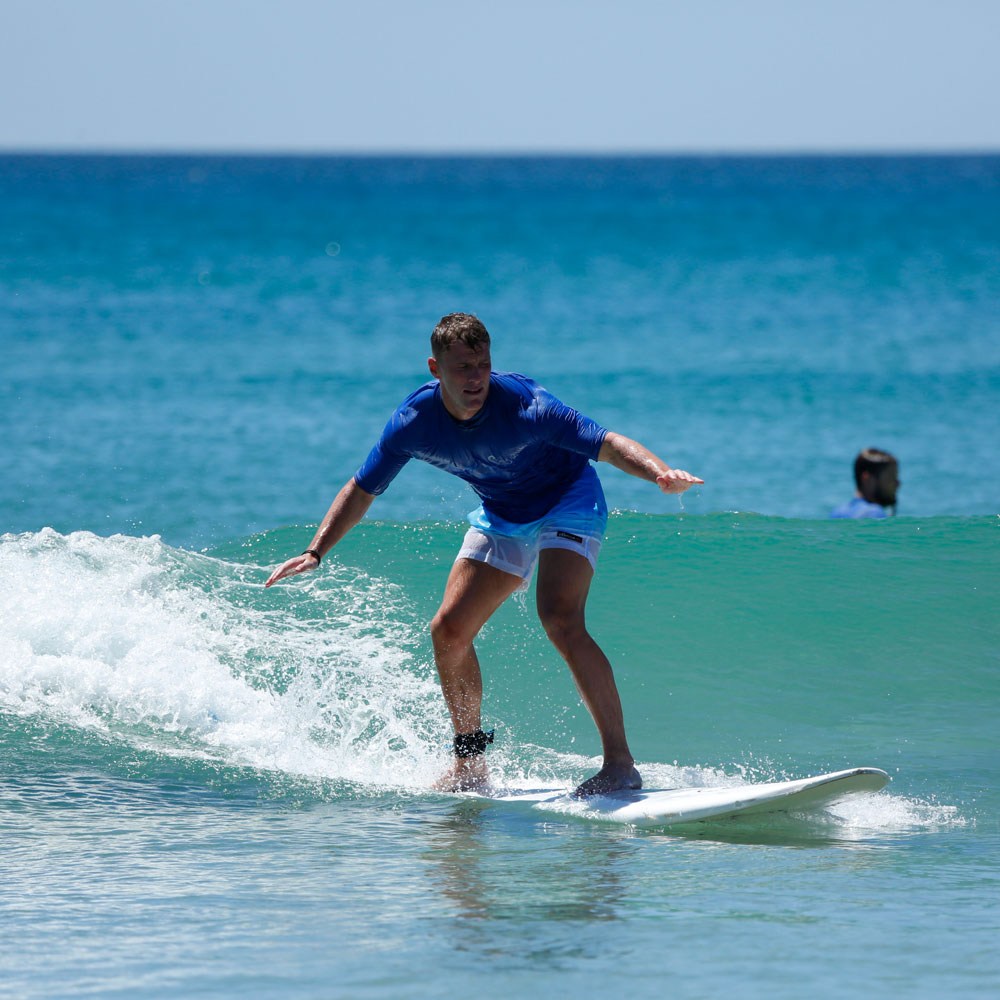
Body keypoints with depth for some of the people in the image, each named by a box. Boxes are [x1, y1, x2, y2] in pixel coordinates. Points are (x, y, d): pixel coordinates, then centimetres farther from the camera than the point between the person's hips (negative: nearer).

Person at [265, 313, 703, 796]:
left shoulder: (523, 407, -33)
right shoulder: (414, 421, -18)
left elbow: (609, 444, -39)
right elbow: (361, 489, -3)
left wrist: (660, 472, -59)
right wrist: (314, 552, -11)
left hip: (567, 502, -6)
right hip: (501, 517, 6)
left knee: (560, 620, -28)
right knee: (449, 631, -2)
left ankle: (619, 762, -27)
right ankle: (469, 762, 18)